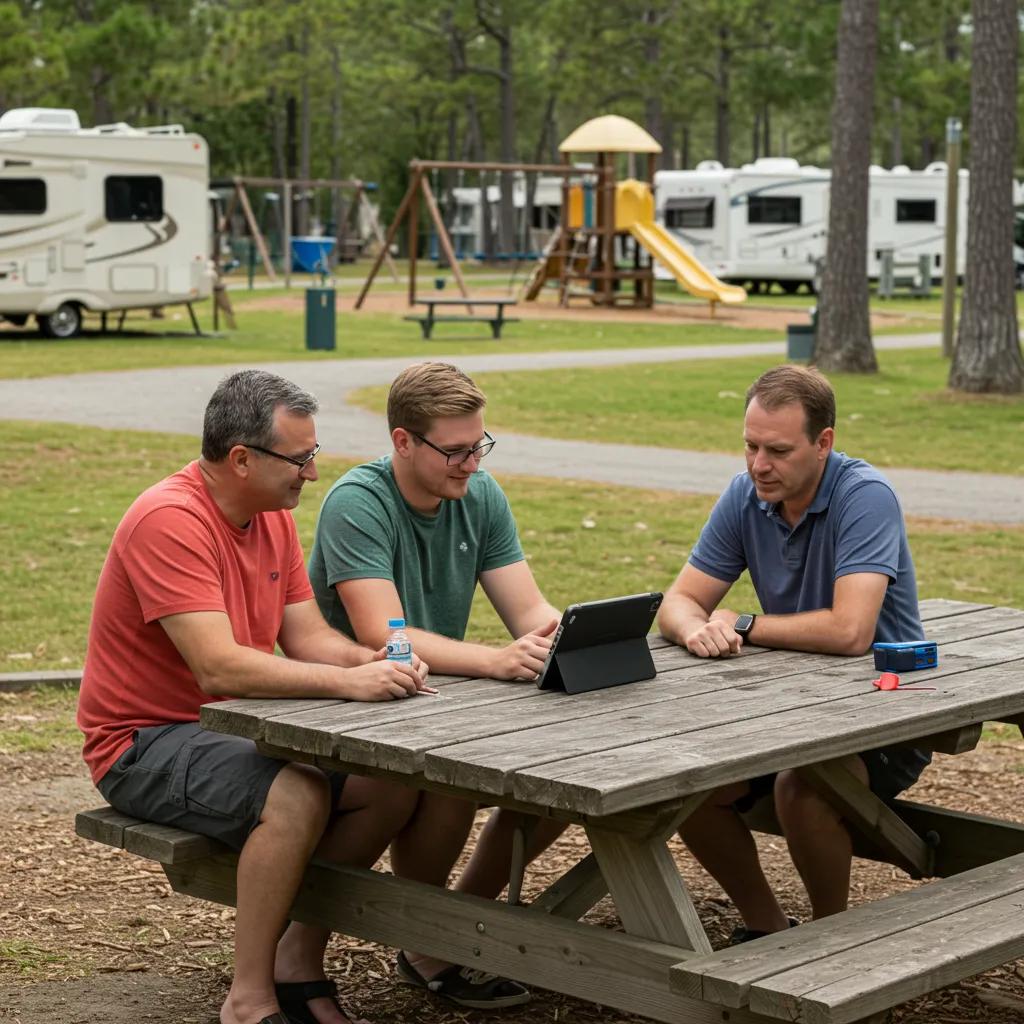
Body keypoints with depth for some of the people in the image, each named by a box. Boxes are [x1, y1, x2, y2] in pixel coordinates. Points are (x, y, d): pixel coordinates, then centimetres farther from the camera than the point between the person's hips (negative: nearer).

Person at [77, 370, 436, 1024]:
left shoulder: (275, 515, 7)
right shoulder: (169, 520, -23)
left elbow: (307, 637, 6)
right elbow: (219, 669, -30)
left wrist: (375, 661, -15)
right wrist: (347, 682, -31)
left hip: (236, 726, 9)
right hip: (144, 743, -9)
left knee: (394, 782, -8)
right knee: (298, 795, -33)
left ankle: (300, 961, 3)